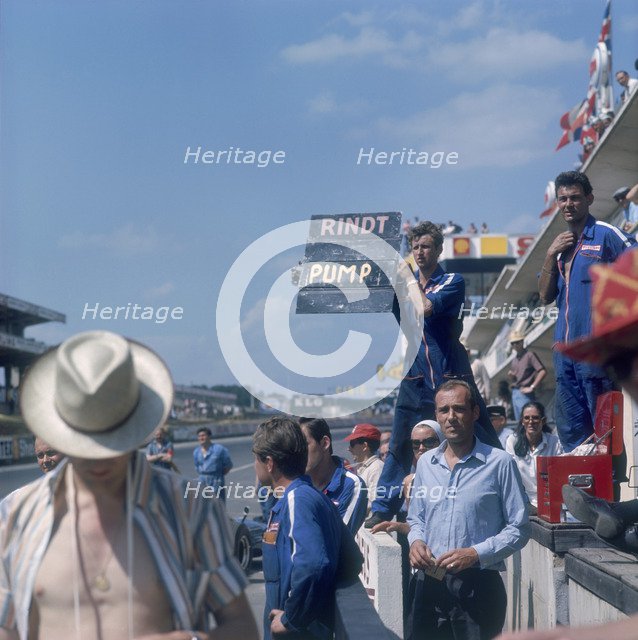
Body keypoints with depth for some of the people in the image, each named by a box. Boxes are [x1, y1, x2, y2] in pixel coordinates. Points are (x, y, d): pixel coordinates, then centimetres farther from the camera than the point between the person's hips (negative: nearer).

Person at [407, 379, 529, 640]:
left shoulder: (500, 463, -6)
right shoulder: (426, 463, 11)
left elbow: (519, 528, -5)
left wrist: (476, 554, -16)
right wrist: (416, 541, 0)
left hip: (477, 586, -4)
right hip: (429, 584, 4)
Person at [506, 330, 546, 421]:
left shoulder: (529, 355, -2)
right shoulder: (514, 360, 20)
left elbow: (543, 371, -12)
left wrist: (532, 387, -14)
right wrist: (510, 376, 2)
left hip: (525, 393, -8)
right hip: (514, 392, 8)